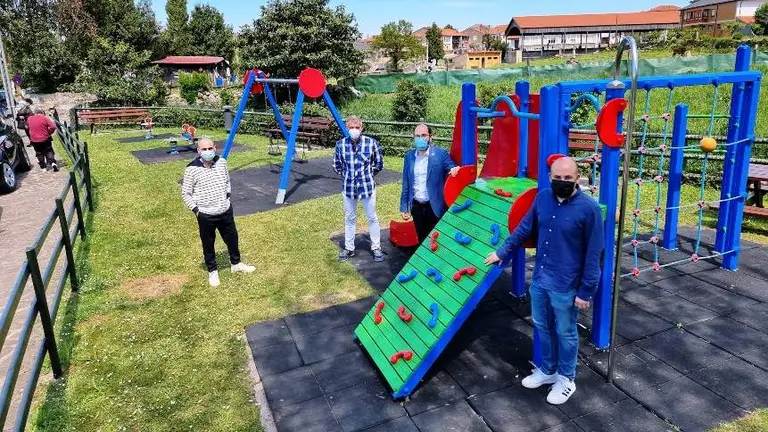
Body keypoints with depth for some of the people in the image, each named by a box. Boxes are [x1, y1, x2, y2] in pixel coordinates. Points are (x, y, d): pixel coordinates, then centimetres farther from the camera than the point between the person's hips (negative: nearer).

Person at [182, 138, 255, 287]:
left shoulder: (222, 162, -4)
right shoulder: (192, 169, -16)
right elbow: (185, 193, -7)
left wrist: (227, 195, 9)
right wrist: (195, 209, -11)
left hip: (225, 211, 4)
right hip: (205, 215, -4)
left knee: (232, 238, 20)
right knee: (208, 244, 13)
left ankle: (236, 264, 43)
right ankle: (212, 271, 33)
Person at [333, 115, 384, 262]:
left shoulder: (372, 143, -12)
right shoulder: (341, 144, -6)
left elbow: (379, 164, 1)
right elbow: (337, 166, 8)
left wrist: (368, 174, 4)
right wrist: (347, 175, 6)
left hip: (368, 186, -2)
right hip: (348, 187, 2)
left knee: (372, 218, 10)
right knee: (349, 219, 15)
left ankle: (376, 248, 25)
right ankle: (349, 248, 29)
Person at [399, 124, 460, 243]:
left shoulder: (441, 154, -8)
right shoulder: (409, 156, 3)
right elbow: (406, 184, 7)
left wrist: (454, 170, -36)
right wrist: (404, 207, 6)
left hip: (434, 207, -4)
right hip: (416, 206, 4)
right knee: (421, 240, 16)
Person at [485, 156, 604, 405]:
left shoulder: (588, 208, -18)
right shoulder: (543, 198, -3)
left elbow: (593, 254, -13)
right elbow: (524, 228, 11)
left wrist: (586, 291, -12)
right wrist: (503, 252, 16)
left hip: (566, 286, -5)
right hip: (539, 280, 5)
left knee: (565, 334, 14)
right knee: (543, 328, 21)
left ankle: (566, 379, 36)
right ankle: (547, 370, 43)